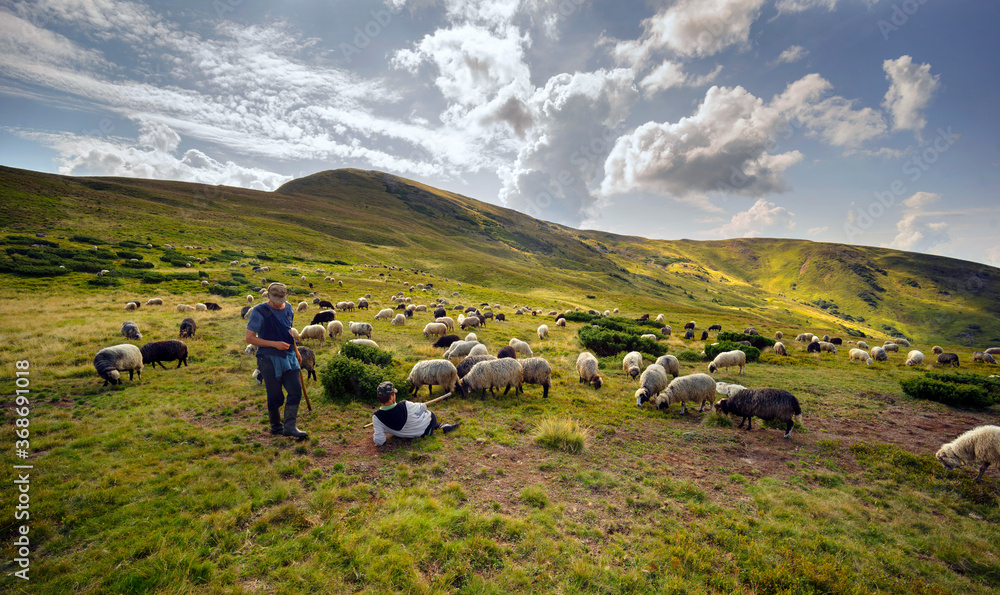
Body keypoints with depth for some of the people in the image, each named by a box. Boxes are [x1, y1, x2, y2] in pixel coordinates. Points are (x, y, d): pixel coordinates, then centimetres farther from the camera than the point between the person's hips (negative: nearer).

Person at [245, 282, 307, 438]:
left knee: (296, 391, 0)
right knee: (275, 396, 4)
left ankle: (290, 427, 9)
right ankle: (275, 427, 26)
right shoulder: (259, 312, -11)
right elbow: (250, 338, -12)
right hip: (269, 359, -5)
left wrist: (295, 350, 16)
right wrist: (275, 344, -19)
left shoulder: (288, 309, 8)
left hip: (288, 357, 5)